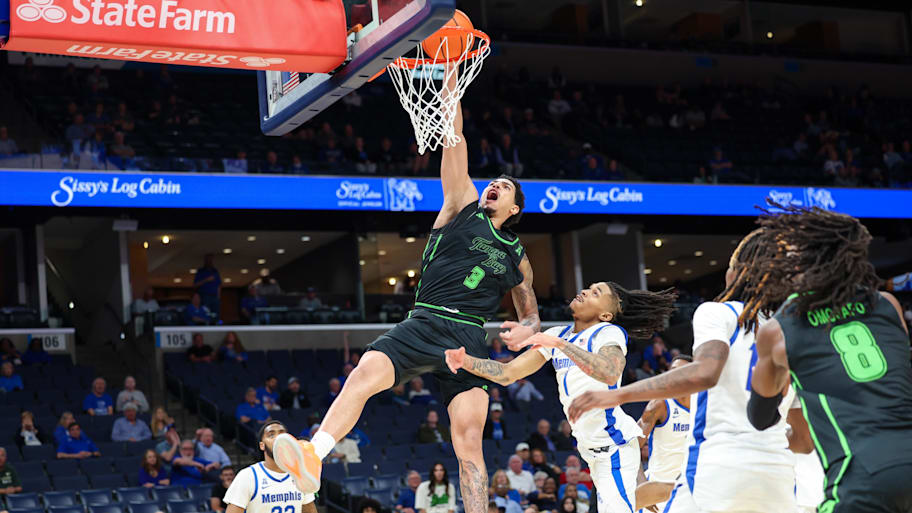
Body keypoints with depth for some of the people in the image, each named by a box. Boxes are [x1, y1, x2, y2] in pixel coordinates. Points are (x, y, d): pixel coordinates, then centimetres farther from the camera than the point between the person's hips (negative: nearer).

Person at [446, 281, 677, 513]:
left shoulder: (610, 332, -11)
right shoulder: (558, 334, 10)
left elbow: (610, 373, -34)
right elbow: (508, 373, 9)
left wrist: (559, 344, -32)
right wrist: (466, 361, -6)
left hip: (615, 445, -8)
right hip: (589, 448, 8)